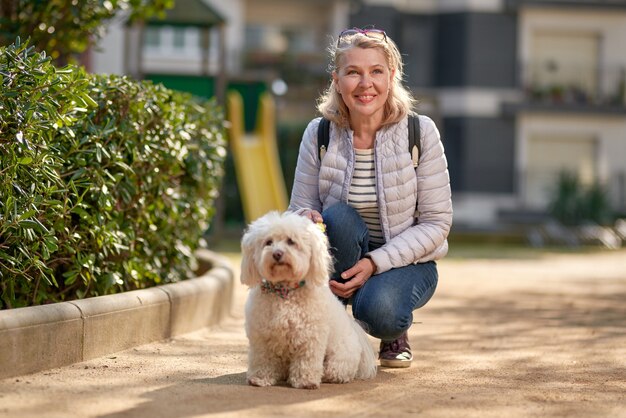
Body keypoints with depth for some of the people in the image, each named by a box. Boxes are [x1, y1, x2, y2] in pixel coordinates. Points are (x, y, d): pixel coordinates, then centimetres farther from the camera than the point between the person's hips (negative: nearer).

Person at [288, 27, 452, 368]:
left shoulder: (420, 132, -12)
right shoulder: (318, 134, -7)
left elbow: (436, 223, -11)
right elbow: (300, 209, -3)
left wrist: (375, 262, -23)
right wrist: (304, 220, -30)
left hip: (406, 261, -2)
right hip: (343, 263, 2)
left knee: (379, 310, -35)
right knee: (339, 216, -32)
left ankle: (395, 335, 6)